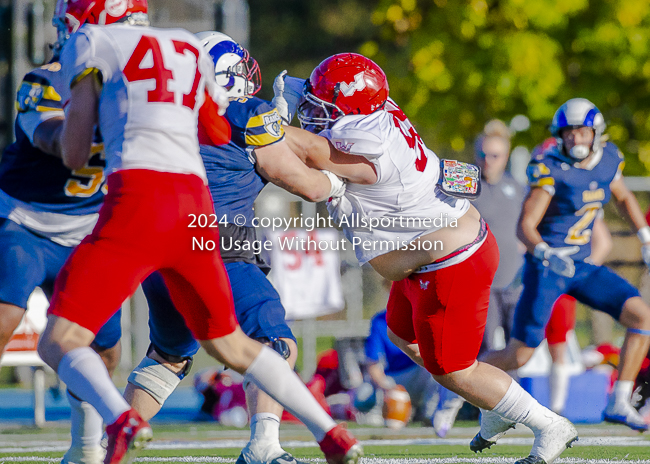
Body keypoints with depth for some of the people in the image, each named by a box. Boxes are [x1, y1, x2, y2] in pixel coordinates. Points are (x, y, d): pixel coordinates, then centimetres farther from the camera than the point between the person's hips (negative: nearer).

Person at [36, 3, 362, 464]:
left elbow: (74, 155, 7)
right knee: (231, 344, 25)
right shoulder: (192, 50, 25)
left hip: (139, 201, -6)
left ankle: (120, 419, -34)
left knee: (59, 343, -5)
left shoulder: (91, 43, 9)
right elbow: (224, 136, 34)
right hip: (197, 205, 6)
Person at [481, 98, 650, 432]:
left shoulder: (608, 160, 1)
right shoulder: (551, 169, -18)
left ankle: (619, 404, -4)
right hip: (545, 266, -6)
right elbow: (524, 227, -20)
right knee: (518, 356, -7)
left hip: (580, 266, 6)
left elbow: (623, 197, 23)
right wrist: (548, 254, -38)